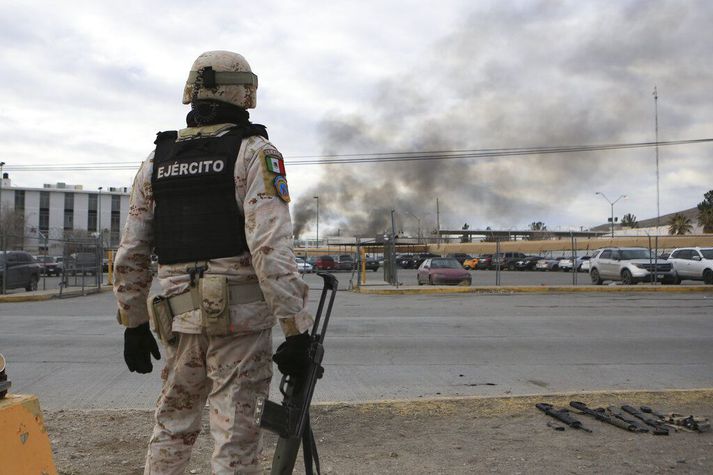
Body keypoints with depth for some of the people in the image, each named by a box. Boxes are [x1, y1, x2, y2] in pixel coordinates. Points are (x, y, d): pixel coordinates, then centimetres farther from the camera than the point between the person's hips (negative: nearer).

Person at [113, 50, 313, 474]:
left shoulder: (156, 161, 12)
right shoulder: (255, 153, -5)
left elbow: (131, 255, 12)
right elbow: (271, 248, -17)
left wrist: (133, 324, 21)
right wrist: (297, 328, -14)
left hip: (181, 319, 5)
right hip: (240, 318, -5)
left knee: (172, 428, 21)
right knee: (236, 438, 3)